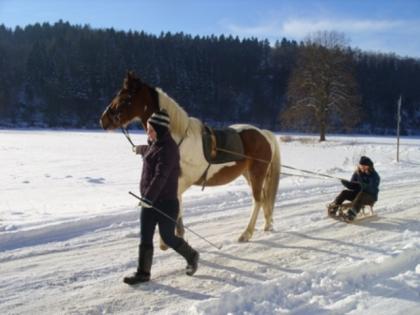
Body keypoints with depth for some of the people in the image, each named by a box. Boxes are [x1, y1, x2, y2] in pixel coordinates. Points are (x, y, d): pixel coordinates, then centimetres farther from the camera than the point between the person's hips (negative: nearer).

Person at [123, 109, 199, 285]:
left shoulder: (168, 149, -19)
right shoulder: (155, 144, 10)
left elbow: (160, 176, -30)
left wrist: (148, 197, -38)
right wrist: (139, 149, 57)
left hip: (166, 202, -8)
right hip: (149, 201, 8)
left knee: (168, 237, 4)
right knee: (145, 238, 6)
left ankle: (191, 256, 28)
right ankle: (143, 273, 12)